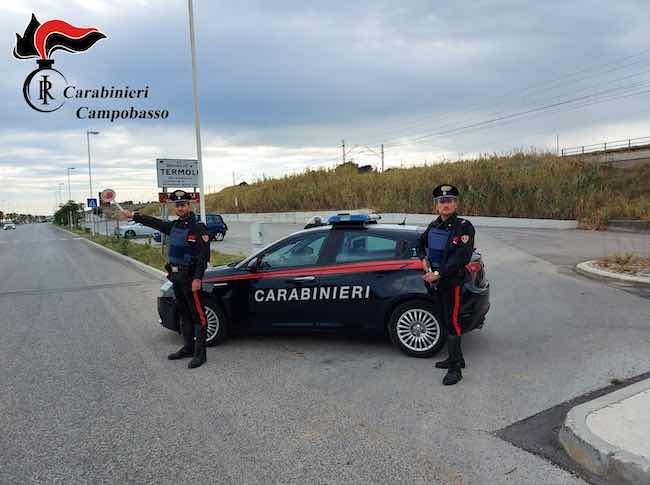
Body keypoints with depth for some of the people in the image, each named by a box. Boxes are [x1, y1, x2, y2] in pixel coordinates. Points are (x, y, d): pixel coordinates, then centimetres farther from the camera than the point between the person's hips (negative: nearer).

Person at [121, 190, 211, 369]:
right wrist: (133, 215, 30)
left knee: (198, 315, -5)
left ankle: (200, 353, -2)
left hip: (190, 278, -9)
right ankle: (188, 347, 27)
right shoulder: (174, 226, 13)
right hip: (176, 277, 9)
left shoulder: (198, 228, -12)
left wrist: (197, 278, -22)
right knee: (184, 314, 16)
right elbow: (154, 222, 26)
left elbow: (204, 255, -17)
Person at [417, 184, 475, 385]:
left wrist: (438, 273, -25)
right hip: (435, 281, 7)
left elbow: (462, 257, -23)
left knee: (452, 323, -6)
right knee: (445, 321, 16)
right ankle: (456, 358, 32)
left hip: (452, 282, -7)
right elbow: (420, 243, 26)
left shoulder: (464, 227, -13)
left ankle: (455, 369, 2)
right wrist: (424, 259, 6)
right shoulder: (433, 226, 8)